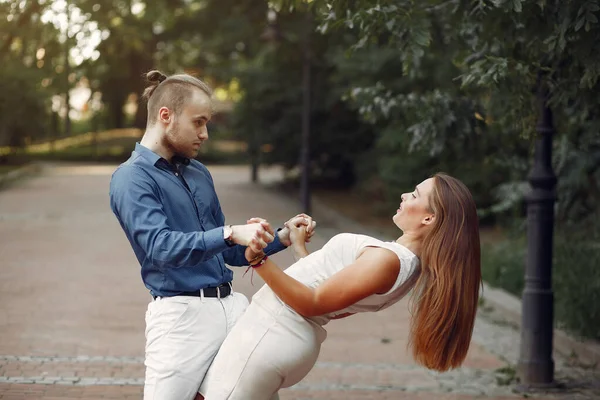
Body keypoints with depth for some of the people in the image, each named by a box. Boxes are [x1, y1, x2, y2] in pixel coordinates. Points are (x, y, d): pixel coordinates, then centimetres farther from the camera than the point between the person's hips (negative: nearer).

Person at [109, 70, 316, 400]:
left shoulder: (199, 173, 17)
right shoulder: (132, 178, -6)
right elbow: (161, 247, -23)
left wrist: (282, 239, 11)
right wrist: (230, 233, -34)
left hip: (232, 306, 7)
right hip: (182, 314, -7)